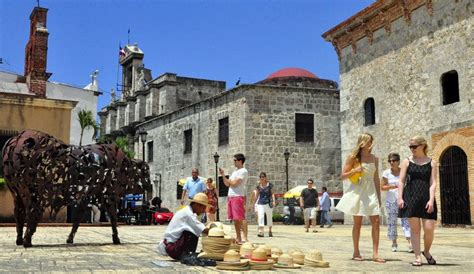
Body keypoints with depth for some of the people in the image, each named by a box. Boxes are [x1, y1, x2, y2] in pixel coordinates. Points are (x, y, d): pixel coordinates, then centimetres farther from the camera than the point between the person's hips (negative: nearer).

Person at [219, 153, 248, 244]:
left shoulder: (243, 171, -5)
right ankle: (238, 238, 14)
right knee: (235, 219, 9)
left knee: (241, 218, -12)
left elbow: (235, 183, -14)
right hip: (230, 196, 9)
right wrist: (223, 175, 10)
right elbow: (227, 184, 20)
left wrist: (229, 181, 5)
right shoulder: (234, 172, 23)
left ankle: (245, 238, -14)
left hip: (238, 196, -9)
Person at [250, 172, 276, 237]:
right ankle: (261, 231, -16)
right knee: (260, 217, -11)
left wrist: (273, 201, -17)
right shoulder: (258, 186, 8)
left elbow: (272, 193, -2)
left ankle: (270, 231, 23)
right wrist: (253, 203, 17)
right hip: (260, 203, 2)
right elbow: (256, 195, 16)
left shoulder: (269, 185, 0)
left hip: (268, 203, -2)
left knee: (269, 217, 8)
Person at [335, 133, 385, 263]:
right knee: (358, 223, 3)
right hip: (357, 191, -3)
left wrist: (379, 196, 10)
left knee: (376, 222, -6)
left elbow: (376, 178, 13)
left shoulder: (374, 158, 10)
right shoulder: (352, 157, -1)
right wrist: (355, 170, -17)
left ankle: (375, 254, -3)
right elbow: (343, 176, -1)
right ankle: (356, 252, 15)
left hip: (371, 192, 4)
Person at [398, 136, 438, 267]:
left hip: (426, 198, 0)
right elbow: (401, 181, 5)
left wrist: (431, 200, -12)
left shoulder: (432, 162, 7)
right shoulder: (407, 161, 9)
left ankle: (426, 251, 23)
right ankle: (417, 257, 8)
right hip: (411, 197, 0)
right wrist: (400, 198, -6)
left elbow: (433, 182, -1)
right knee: (414, 228, 0)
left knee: (429, 229, -4)